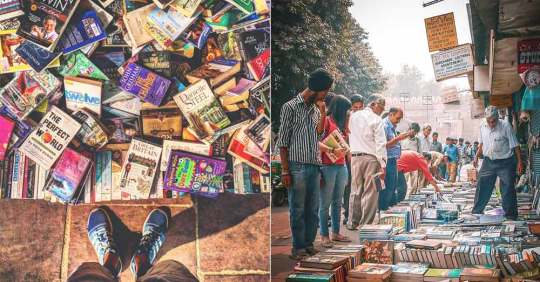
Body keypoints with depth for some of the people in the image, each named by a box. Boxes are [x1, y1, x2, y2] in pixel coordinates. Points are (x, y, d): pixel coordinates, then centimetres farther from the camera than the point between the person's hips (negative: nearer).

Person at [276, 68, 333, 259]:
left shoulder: (316, 109, 16)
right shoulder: (290, 107, -4)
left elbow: (319, 135, 3)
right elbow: (283, 141, -6)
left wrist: (323, 113, -3)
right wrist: (285, 171, -10)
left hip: (315, 166, 6)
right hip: (297, 166, -6)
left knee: (313, 209, 9)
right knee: (298, 209, 0)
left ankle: (309, 244, 19)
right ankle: (298, 247, 8)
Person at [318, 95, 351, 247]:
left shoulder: (340, 122, 19)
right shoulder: (326, 120, -6)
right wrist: (332, 151, -25)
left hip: (341, 166, 8)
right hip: (328, 166, -8)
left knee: (338, 202, 10)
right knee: (325, 203, -2)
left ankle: (336, 233, 17)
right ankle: (324, 235, 3)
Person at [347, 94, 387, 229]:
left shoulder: (353, 117, 10)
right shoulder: (376, 120, -7)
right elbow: (380, 144, -11)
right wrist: (383, 165, -12)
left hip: (355, 156, 5)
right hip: (371, 158, -5)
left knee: (355, 191, 12)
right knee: (370, 192, 0)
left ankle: (352, 223, 16)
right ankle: (366, 224, 1)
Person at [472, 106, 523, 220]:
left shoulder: (505, 126, -16)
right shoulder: (482, 126, -1)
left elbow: (515, 145, -11)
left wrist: (519, 162, -11)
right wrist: (476, 157, 13)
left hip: (505, 163, -4)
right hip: (488, 162, 4)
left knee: (508, 189, -1)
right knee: (482, 187, 7)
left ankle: (511, 215, 12)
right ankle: (476, 212, 20)